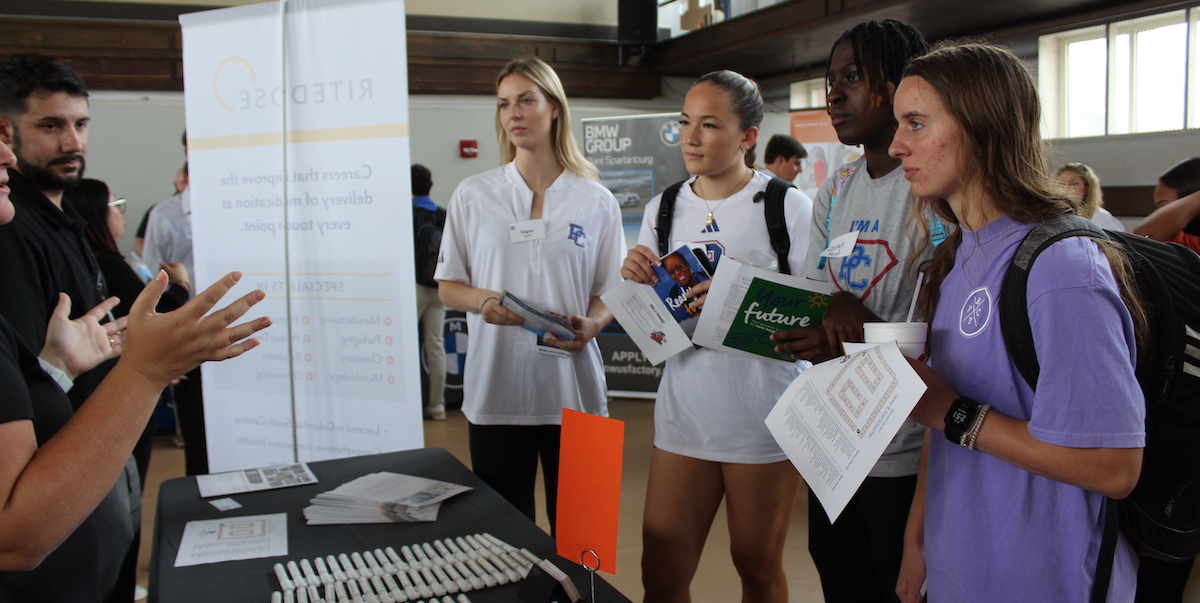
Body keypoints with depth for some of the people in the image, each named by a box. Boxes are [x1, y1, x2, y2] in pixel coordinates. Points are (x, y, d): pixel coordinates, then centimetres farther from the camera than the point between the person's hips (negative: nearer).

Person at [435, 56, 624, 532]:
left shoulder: (596, 201, 6)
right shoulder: (473, 195, 7)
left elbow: (613, 291, 9)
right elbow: (447, 286, 10)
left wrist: (590, 324, -13)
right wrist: (482, 301, -12)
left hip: (573, 387, 0)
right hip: (495, 388, 0)